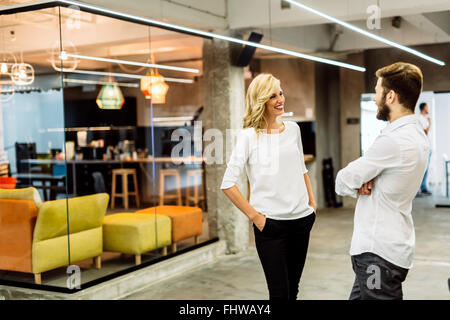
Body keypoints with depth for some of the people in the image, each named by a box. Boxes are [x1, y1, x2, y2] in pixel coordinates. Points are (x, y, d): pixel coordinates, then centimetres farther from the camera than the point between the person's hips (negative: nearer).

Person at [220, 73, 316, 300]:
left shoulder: (293, 129, 8)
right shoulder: (248, 136, -9)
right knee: (280, 292, -3)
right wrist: (254, 216, -12)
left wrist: (311, 201, 13)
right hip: (270, 223, -5)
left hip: (301, 220, 5)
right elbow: (227, 184, -11)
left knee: (293, 288, 14)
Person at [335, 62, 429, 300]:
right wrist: (362, 182, -9)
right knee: (358, 296, 19)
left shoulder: (392, 141, -24)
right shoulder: (416, 134, 9)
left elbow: (342, 183, -15)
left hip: (378, 253, -10)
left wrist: (357, 185, 5)